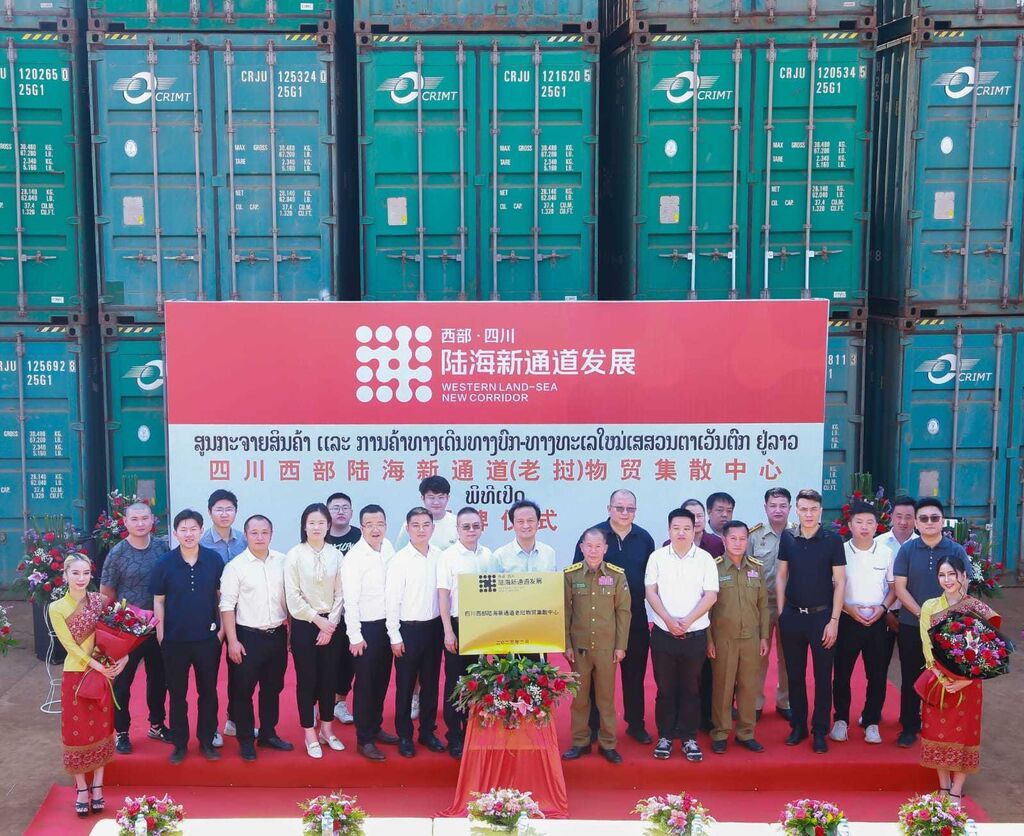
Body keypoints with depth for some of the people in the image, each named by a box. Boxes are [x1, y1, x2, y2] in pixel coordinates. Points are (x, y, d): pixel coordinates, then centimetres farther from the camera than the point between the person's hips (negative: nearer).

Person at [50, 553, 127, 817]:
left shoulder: (101, 600, 0)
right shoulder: (57, 608, -9)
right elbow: (70, 645, -12)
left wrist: (123, 658, -14)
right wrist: (98, 666, -19)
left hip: (105, 672, 3)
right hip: (76, 675, -3)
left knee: (101, 730, 8)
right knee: (77, 732, 4)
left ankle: (97, 787, 19)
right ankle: (81, 789, 16)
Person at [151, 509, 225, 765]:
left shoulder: (214, 560, -6)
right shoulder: (164, 563, -6)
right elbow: (158, 601, 1)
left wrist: (221, 629, 1)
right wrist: (160, 634, -1)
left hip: (208, 638, 0)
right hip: (174, 639, 0)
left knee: (208, 691, 11)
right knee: (177, 693, 11)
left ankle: (207, 741, 25)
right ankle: (180, 743, 24)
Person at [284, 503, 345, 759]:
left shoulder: (335, 555, 1)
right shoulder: (294, 555, -6)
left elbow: (340, 594, 2)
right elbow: (293, 597, -9)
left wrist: (331, 625, -7)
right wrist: (318, 620, -11)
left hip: (331, 625, 3)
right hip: (304, 625, -2)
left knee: (329, 678, 10)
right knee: (306, 680, 4)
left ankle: (327, 729, 25)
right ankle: (310, 734, 16)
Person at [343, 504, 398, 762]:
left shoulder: (388, 548, 0)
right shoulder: (353, 558, -18)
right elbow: (351, 602, -16)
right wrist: (355, 637, -15)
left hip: (386, 624, 6)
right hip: (366, 627, -6)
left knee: (382, 680, 17)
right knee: (365, 684, 4)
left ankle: (375, 727, 33)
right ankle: (364, 739, 15)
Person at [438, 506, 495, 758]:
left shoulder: (487, 556, 2)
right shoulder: (448, 556, -9)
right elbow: (443, 595, -8)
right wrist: (448, 632, -10)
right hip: (457, 624, -4)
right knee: (455, 681, 5)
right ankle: (454, 737, 15)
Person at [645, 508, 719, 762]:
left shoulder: (705, 559, 0)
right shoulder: (657, 557, 1)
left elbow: (711, 595, -4)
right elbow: (651, 592, -1)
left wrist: (687, 620, -14)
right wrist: (669, 620, -13)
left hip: (695, 634, 0)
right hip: (663, 634, 0)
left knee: (691, 689, 7)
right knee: (665, 688, 7)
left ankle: (689, 738, 17)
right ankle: (665, 736, 17)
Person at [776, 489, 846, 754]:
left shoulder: (832, 540, -6)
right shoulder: (788, 538, 2)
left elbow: (839, 582, -5)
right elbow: (781, 575, 9)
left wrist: (833, 621, -9)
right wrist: (781, 612, 4)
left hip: (822, 615, -2)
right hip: (792, 615, 3)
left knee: (822, 677, 4)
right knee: (795, 675, 10)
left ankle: (820, 732, 14)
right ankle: (798, 726, 22)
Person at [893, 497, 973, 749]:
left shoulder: (956, 551, -2)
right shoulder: (907, 549, -1)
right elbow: (900, 587, -3)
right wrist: (921, 613, -14)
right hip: (911, 626, 0)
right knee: (910, 678, 7)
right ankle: (909, 727, 18)